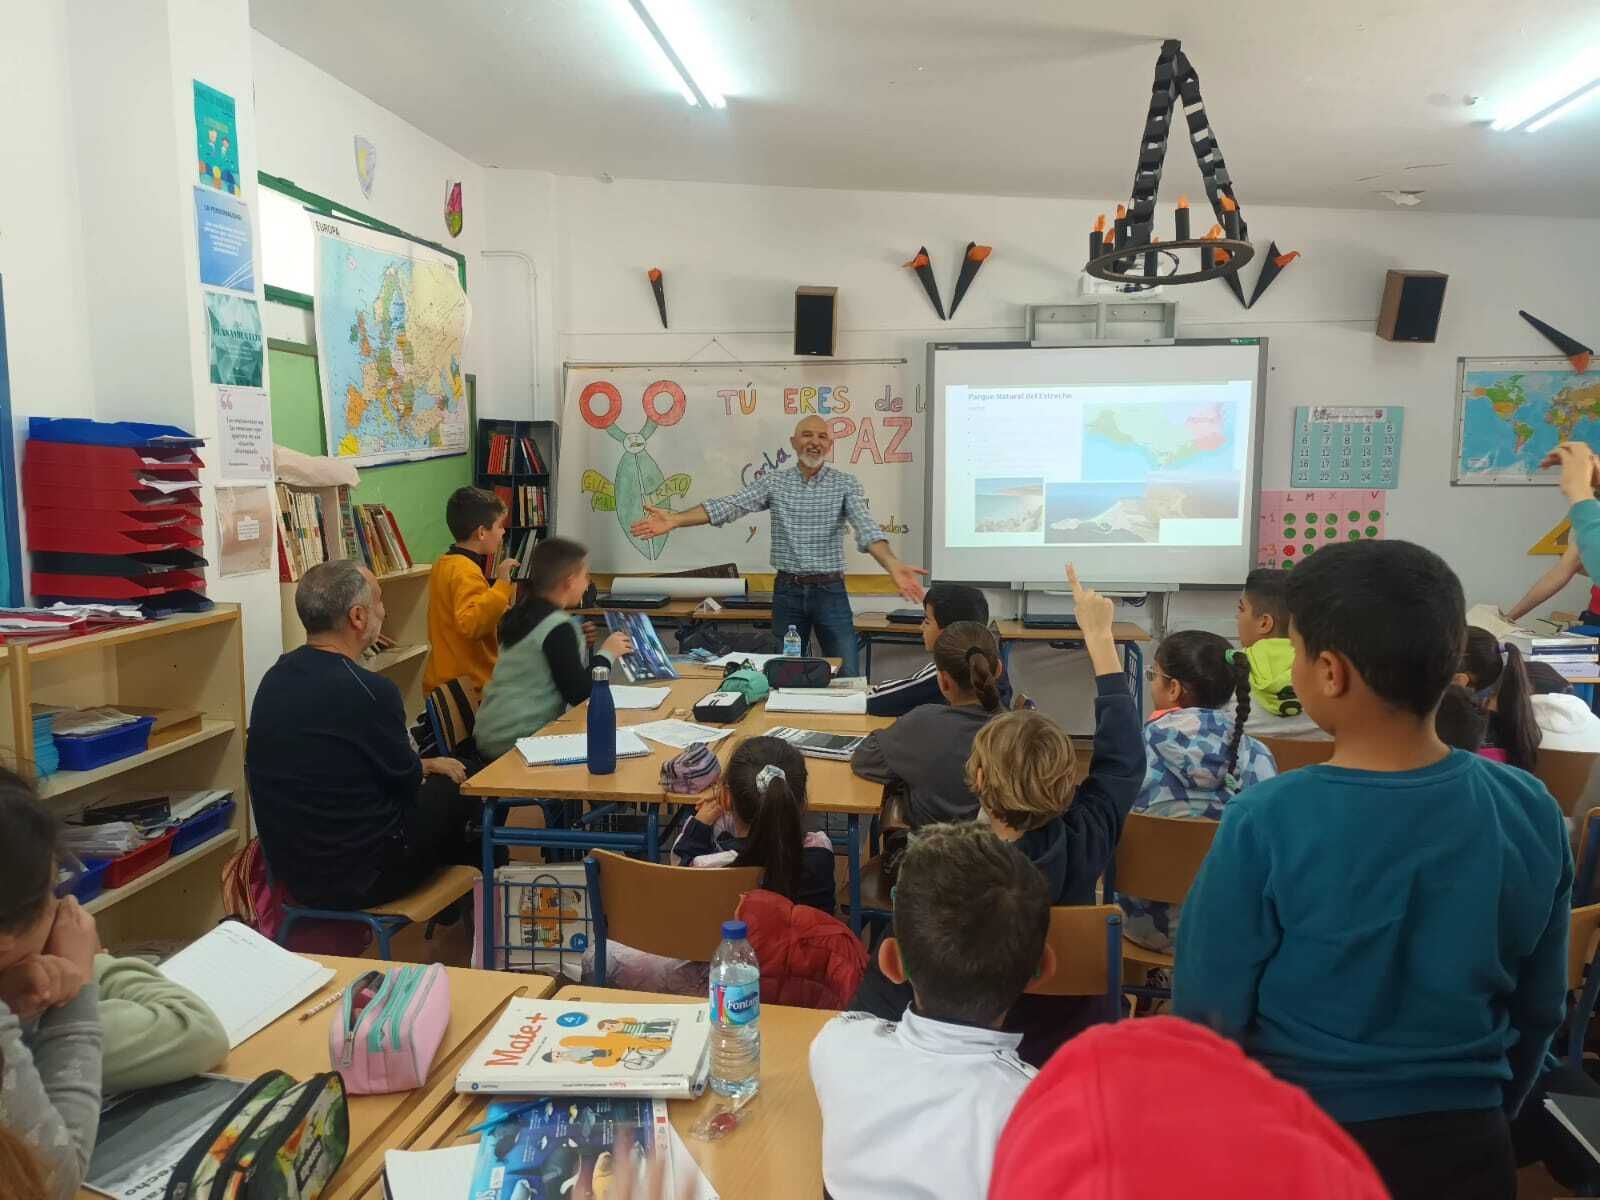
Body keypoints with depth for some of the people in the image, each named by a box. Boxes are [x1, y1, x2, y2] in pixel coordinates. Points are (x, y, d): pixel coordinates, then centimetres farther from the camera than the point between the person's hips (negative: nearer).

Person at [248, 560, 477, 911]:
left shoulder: (275, 677, -1)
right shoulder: (368, 691, -25)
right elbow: (406, 783, -8)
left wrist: (425, 765, 22)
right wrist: (431, 767, 15)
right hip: (357, 877, -8)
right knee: (460, 787, 12)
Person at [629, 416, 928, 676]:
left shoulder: (846, 484, -2)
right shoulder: (773, 482, 2)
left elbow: (866, 527, -16)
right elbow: (727, 506, -9)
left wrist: (894, 567, -36)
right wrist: (675, 520, -23)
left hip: (830, 591, -1)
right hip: (787, 591, 2)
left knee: (847, 677, 0)